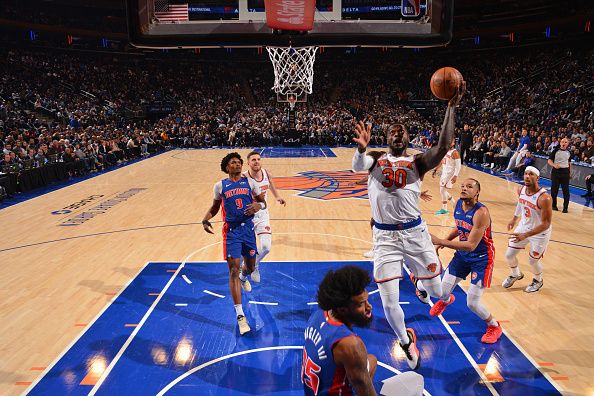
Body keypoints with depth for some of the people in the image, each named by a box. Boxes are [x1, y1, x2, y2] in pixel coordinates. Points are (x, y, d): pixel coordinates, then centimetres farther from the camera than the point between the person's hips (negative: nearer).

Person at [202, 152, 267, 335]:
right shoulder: (220, 185, 4)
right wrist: (205, 219, -6)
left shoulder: (250, 182, 5)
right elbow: (215, 207, 14)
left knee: (250, 266, 15)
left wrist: (258, 206, -17)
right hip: (231, 230, -2)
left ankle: (243, 278, 56)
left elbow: (263, 202, 7)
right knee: (233, 270, -8)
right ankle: (240, 315, -6)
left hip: (248, 227, 2)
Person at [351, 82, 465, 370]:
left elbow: (444, 146, -15)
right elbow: (358, 166, -20)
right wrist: (361, 148, -43)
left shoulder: (417, 162, 3)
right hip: (384, 236, -1)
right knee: (389, 303, -1)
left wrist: (452, 108, -20)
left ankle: (419, 281, 50)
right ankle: (406, 342, 30)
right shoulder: (376, 158, 3)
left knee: (436, 291, 11)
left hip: (415, 232, 1)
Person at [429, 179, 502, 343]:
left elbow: (471, 246, -34)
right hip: (462, 254, 6)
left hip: (482, 258, -6)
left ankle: (494, 327, 24)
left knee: (472, 304, -6)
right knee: (443, 291, 10)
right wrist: (445, 240, 4)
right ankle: (446, 300, 50)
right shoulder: (458, 204, -6)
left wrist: (440, 241, -38)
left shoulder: (481, 213, -30)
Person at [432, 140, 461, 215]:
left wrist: (455, 176, -26)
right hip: (444, 173, 9)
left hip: (450, 174, -9)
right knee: (443, 191, 14)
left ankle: (444, 209, -1)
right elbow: (441, 162, 20)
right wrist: (435, 170, 14)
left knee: (443, 190, -11)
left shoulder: (454, 152, -15)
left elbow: (458, 166, -19)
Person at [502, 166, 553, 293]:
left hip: (540, 233, -6)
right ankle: (516, 275, 41)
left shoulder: (544, 198, -32)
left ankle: (538, 281, 42)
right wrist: (514, 218, 23)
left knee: (533, 261, 9)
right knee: (509, 255, 9)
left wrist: (525, 235, -35)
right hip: (523, 226, 6)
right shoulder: (521, 190, -11)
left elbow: (546, 224, -29)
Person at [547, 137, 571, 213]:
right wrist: (554, 165, -24)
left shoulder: (569, 152, 9)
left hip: (565, 172, 3)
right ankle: (554, 205, 18)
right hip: (556, 171, -3)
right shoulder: (555, 151, -4)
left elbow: (569, 163, 18)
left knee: (566, 190, 0)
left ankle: (565, 207, 5)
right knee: (554, 189, 3)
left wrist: (570, 173, 16)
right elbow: (549, 161, -5)